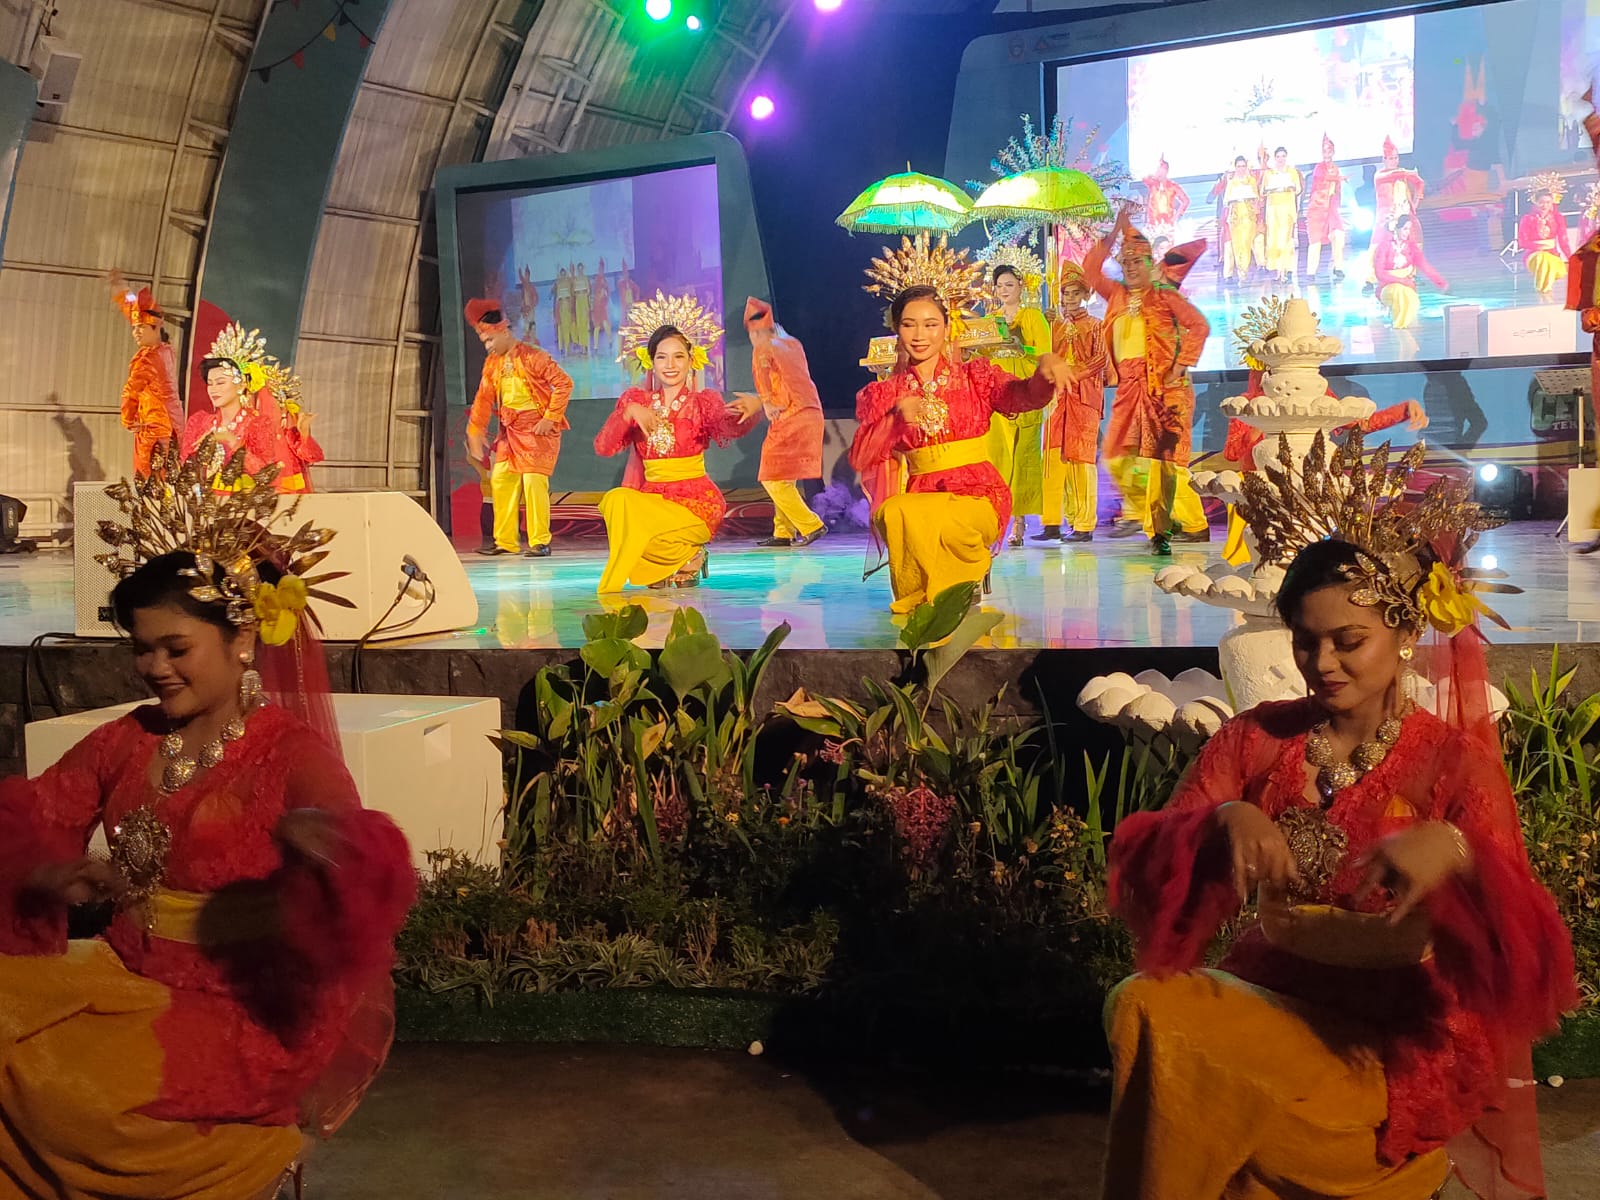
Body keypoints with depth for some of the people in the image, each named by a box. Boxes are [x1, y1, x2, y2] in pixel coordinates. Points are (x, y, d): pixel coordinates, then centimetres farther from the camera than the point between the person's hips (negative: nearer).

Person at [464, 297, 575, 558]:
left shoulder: (532, 357, -12)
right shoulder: (492, 363, 10)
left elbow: (564, 383, -14)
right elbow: (484, 399, 13)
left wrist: (550, 418, -15)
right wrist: (475, 432, 6)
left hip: (537, 430, -8)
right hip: (509, 431, 8)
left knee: (533, 481, -14)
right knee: (500, 481, 6)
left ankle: (540, 542, -7)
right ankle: (506, 541, 15)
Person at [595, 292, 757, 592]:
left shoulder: (704, 402, 2)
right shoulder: (635, 399, 8)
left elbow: (731, 426, -22)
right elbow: (602, 447, -4)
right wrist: (630, 412, -20)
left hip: (696, 501, -4)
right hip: (651, 497, 4)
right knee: (615, 499, -28)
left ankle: (687, 559, 0)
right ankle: (685, 555, -5)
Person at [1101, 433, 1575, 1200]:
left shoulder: (1456, 762, -7)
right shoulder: (1255, 738, 2)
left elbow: (1527, 948, -16)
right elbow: (1141, 866, -9)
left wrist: (1456, 852, -36)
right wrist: (1223, 821, -30)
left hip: (1398, 1045, -4)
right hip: (1270, 998, 4)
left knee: (1177, 1050, -28)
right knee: (1143, 1007, -27)